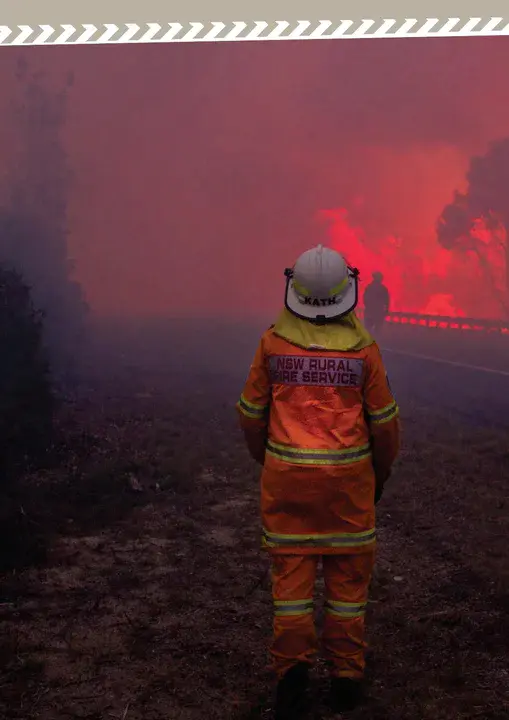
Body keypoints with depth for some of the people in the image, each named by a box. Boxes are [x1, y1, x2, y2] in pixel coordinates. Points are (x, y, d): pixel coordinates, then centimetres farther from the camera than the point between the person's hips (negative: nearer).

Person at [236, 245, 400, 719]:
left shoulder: (274, 342, -6)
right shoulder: (362, 347, -9)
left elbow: (252, 412, 1)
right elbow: (384, 421, -3)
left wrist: (264, 458, 18)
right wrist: (381, 474, 14)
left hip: (288, 474, 1)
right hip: (346, 474, 0)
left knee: (292, 569, 9)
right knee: (348, 571, 12)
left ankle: (292, 671, -2)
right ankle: (346, 676, 17)